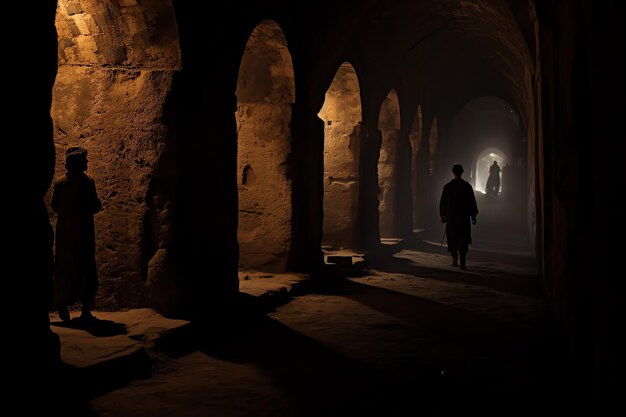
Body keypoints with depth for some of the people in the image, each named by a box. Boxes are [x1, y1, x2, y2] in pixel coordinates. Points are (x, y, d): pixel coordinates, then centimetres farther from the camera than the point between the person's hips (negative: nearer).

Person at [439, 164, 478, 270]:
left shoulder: (447, 186, -2)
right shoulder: (467, 186, -4)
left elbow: (442, 202, 2)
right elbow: (472, 202, -1)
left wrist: (442, 215, 11)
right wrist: (473, 216, 6)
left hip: (451, 217, 1)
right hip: (464, 217, 0)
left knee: (452, 238, 15)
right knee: (463, 240, 3)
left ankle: (455, 258, 1)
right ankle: (462, 263, -5)